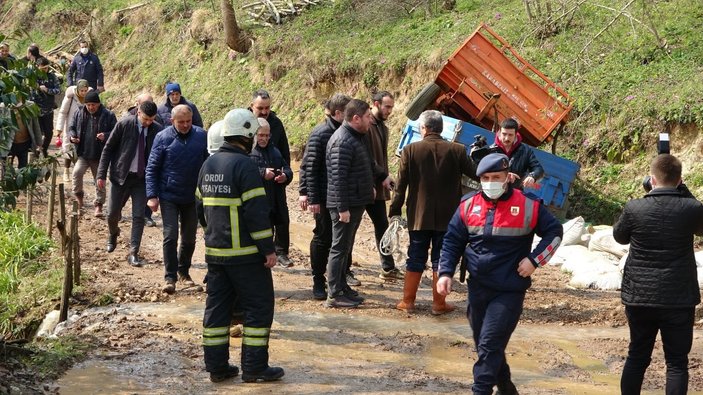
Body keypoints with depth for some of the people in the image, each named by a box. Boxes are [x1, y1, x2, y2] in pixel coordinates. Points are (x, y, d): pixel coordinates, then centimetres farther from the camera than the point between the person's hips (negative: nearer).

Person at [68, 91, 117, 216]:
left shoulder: (108, 115, -6)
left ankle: (98, 205, 22)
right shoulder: (79, 114, 4)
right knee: (77, 172, -23)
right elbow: (71, 127, 16)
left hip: (100, 155, -1)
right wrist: (72, 136, -6)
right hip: (83, 154, 1)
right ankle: (78, 196, 0)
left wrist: (105, 136, -22)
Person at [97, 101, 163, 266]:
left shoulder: (158, 130, -6)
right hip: (121, 177, 0)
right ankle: (113, 234, 42)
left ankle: (133, 253, 3)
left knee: (139, 216, -3)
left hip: (142, 179, 0)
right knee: (112, 213, 10)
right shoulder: (124, 125, -10)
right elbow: (108, 149, -4)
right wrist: (101, 174, -7)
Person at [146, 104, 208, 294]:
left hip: (192, 197, 2)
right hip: (169, 196, -2)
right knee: (170, 236, -7)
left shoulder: (201, 136, -3)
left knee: (189, 238, 12)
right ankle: (170, 277, 0)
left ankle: (184, 271, 30)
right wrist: (152, 195, -10)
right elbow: (152, 168, -3)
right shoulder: (163, 137, -8)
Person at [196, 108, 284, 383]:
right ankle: (254, 367, 3)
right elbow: (256, 212, -19)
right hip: (245, 253, -8)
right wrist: (269, 249, -15)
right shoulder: (244, 165, -15)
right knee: (259, 307, 1)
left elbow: (201, 208, 19)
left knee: (217, 306, 11)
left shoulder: (209, 165, 11)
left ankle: (216, 366, 15)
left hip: (215, 251, 8)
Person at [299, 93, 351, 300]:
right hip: (325, 198, -6)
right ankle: (318, 282, 14)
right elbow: (309, 167, -13)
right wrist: (312, 197, -16)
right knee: (323, 238, 3)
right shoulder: (320, 134, -12)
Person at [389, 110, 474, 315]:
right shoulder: (457, 150, -6)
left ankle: (408, 301, 15)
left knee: (415, 259, 10)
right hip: (447, 217, 0)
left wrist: (395, 210, 3)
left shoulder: (410, 150, -7)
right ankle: (438, 303, 10)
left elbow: (401, 184, -4)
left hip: (419, 216, 0)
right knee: (441, 259, 7)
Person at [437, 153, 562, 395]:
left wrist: (534, 259, -8)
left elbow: (555, 232, 3)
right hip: (477, 288, 5)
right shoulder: (468, 205, 2)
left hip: (510, 290, -4)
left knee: (490, 345, -11)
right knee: (484, 344, 15)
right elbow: (453, 241, 7)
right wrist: (446, 272, -4)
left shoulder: (528, 205, -7)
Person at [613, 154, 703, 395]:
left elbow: (619, 237, 10)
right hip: (679, 299, -1)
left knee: (637, 357, 15)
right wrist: (682, 192, 10)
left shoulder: (634, 208, -10)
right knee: (677, 362, 7)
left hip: (638, 297, 2)